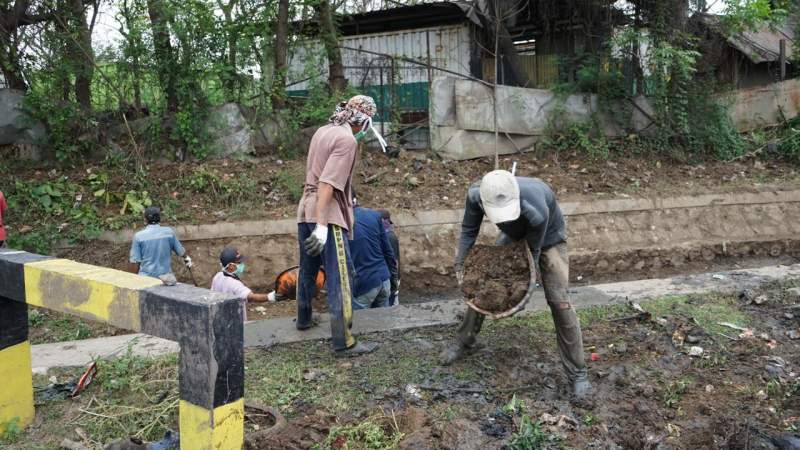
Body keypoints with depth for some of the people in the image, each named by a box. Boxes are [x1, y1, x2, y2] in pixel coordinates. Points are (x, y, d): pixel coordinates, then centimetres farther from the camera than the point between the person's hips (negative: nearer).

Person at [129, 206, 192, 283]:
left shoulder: (139, 236, -6)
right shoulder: (169, 232, -1)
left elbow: (135, 262, -5)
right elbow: (180, 251, 12)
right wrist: (186, 258, 35)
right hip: (166, 278, 1)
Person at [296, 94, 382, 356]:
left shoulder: (323, 132, 14)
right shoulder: (347, 140, -12)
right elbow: (328, 183, -22)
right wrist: (322, 225, -25)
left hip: (305, 211, 9)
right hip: (327, 215, -9)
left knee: (308, 269, 23)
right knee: (340, 279, -6)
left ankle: (304, 319, 40)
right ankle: (343, 342, -4)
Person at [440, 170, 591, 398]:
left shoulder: (536, 211, -46)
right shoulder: (475, 195, -33)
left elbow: (532, 251, -30)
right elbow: (469, 230, -14)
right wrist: (460, 263, -18)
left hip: (548, 239, -4)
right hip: (514, 236, 5)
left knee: (559, 301, -14)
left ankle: (577, 373, -3)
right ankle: (465, 341, 28)